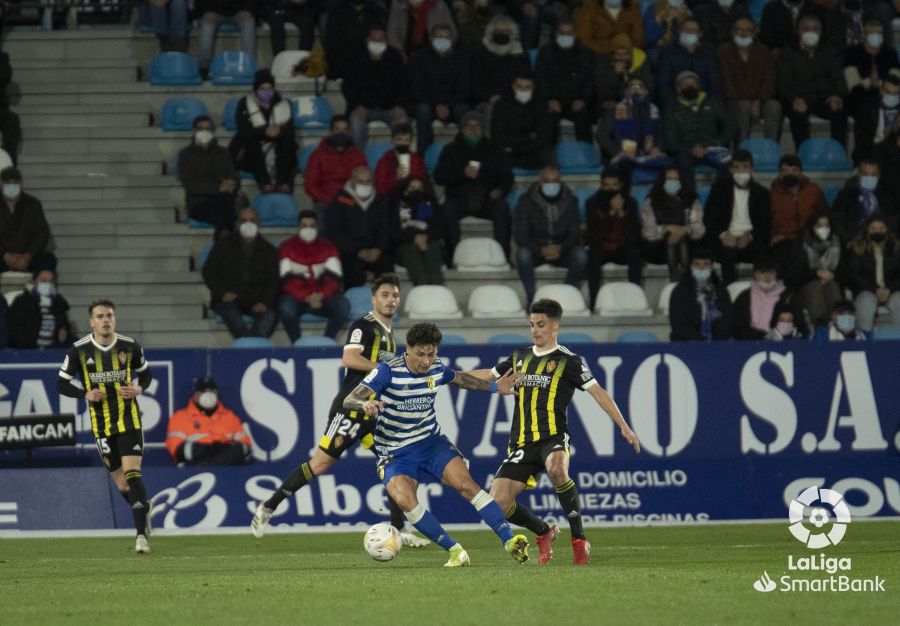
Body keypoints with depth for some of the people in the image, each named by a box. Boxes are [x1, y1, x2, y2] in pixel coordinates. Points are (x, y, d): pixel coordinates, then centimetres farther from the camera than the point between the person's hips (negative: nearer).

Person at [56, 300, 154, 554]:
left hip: (129, 420, -1)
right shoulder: (79, 351, -5)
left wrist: (139, 388, -8)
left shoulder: (130, 347, -2)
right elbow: (62, 384, 2)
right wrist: (86, 394, -15)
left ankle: (141, 533, -16)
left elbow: (146, 373, 14)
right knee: (122, 484, 6)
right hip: (101, 425, 1)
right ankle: (143, 509, 38)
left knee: (132, 473, -16)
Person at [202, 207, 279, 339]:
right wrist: (222, 292, -9)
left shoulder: (268, 250, 18)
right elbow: (208, 272, 10)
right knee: (231, 312, -37)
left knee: (270, 315, -33)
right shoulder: (223, 245, 16)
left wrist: (265, 302, -11)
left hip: (256, 302, 1)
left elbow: (274, 280, 9)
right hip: (230, 300, -1)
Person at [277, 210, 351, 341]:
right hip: (296, 296, -2)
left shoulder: (328, 247, 6)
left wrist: (321, 295, -23)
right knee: (286, 308, -37)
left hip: (323, 297, 2)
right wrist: (307, 298, -22)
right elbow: (287, 281, -8)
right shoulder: (287, 247, 1)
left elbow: (334, 278, -3)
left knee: (343, 306, -28)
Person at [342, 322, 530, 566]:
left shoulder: (437, 369, -1)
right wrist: (364, 404, -46)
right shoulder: (387, 372, -17)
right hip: (396, 453, -3)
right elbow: (349, 400, -24)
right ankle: (455, 551, -20)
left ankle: (509, 540, -20)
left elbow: (459, 378, 24)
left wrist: (494, 387, 24)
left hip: (432, 442, 3)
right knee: (404, 499, -30)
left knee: (465, 484, -21)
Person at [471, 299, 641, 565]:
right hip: (521, 443, 5)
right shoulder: (520, 358, 17)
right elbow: (489, 375, 32)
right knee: (498, 501, -10)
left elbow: (597, 392, -2)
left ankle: (579, 540, -28)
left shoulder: (568, 361, 1)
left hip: (553, 438, -5)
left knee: (557, 469, -40)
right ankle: (544, 532, 18)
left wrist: (624, 427, -8)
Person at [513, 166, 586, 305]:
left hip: (561, 250, 1)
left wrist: (561, 248, -25)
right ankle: (531, 298, -24)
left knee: (580, 255, -30)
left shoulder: (570, 201, 0)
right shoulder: (526, 200, -6)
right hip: (535, 249, -1)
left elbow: (574, 233, -3)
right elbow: (520, 234, -11)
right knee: (523, 254, -36)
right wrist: (540, 250, -28)